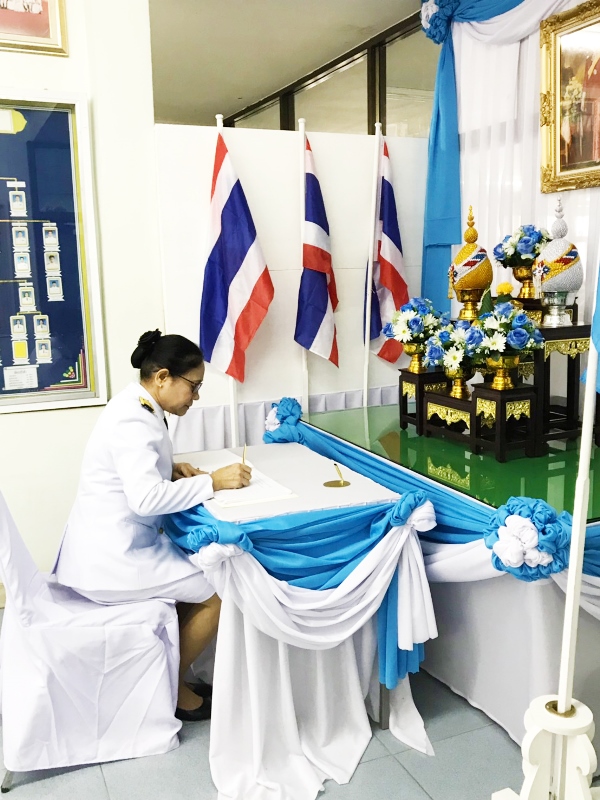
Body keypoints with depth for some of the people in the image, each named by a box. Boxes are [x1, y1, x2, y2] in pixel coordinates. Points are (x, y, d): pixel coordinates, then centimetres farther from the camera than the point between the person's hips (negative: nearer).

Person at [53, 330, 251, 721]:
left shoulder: (138, 408, 7)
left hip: (111, 543, 10)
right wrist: (212, 482, -25)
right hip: (112, 556, -10)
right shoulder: (133, 421, -24)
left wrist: (173, 469, 2)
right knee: (218, 591, -2)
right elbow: (146, 498, -33)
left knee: (202, 572, 19)